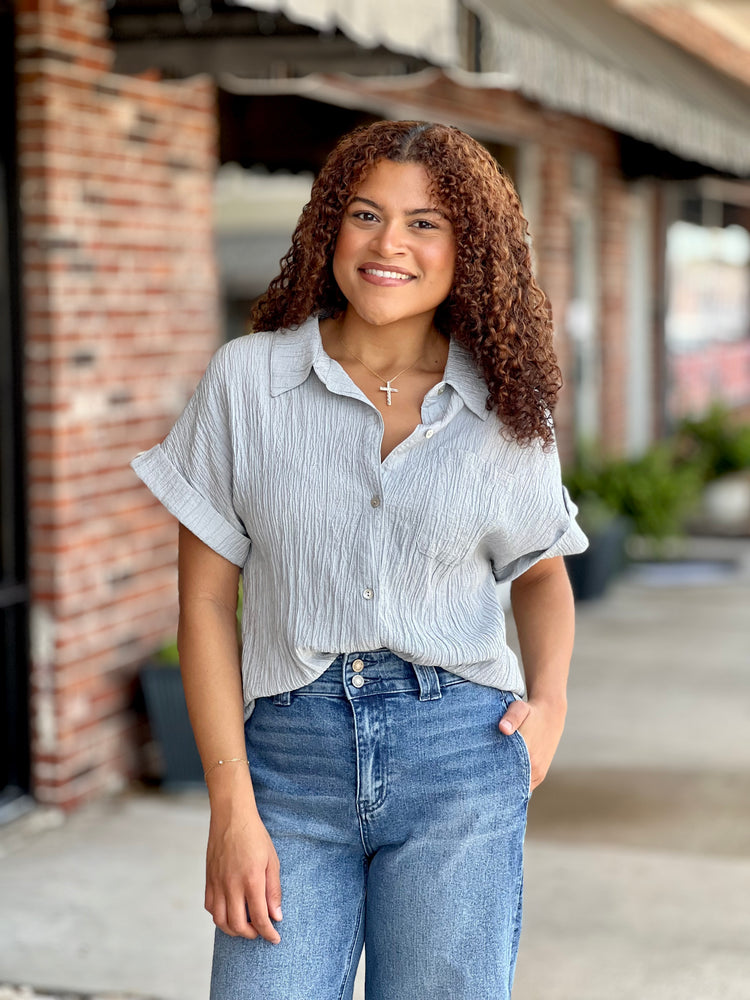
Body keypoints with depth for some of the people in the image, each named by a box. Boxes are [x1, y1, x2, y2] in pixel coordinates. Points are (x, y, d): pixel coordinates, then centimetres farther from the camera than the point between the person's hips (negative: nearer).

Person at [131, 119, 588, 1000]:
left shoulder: (504, 407, 4)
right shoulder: (246, 379, 1)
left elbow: (541, 570, 21)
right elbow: (206, 599, 0)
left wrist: (549, 697, 2)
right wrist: (232, 809, -5)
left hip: (458, 758, 1)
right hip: (291, 756, 0)